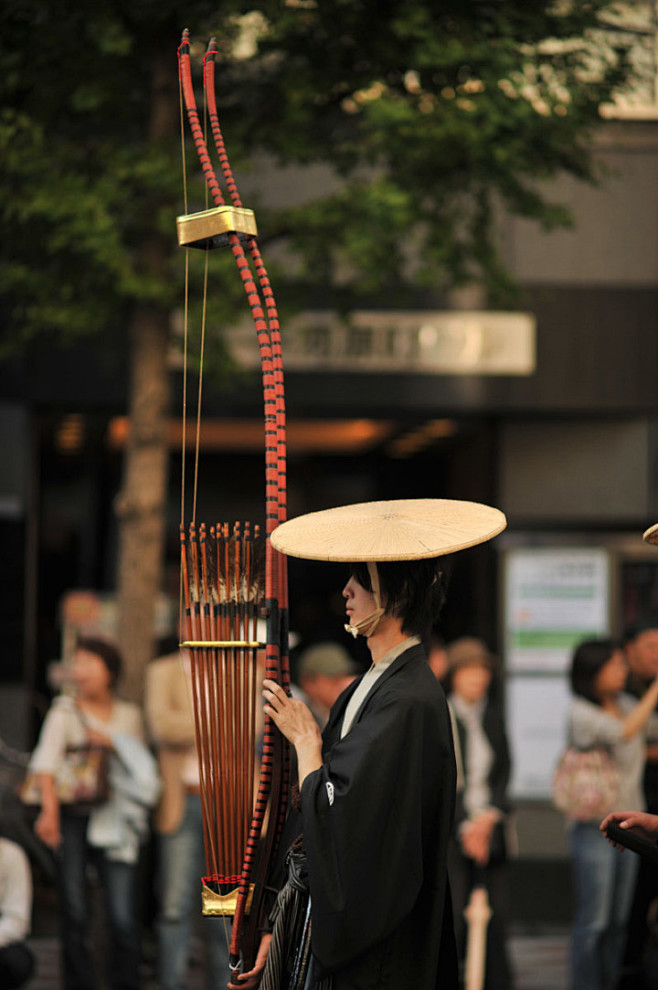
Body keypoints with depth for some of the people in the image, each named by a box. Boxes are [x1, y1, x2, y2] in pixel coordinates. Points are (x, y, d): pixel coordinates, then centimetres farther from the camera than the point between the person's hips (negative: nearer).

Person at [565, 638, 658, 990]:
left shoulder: (627, 705, 8)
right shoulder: (580, 713, -12)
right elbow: (623, 733, -28)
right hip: (594, 827, -6)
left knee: (619, 921, 8)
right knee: (592, 922, -6)